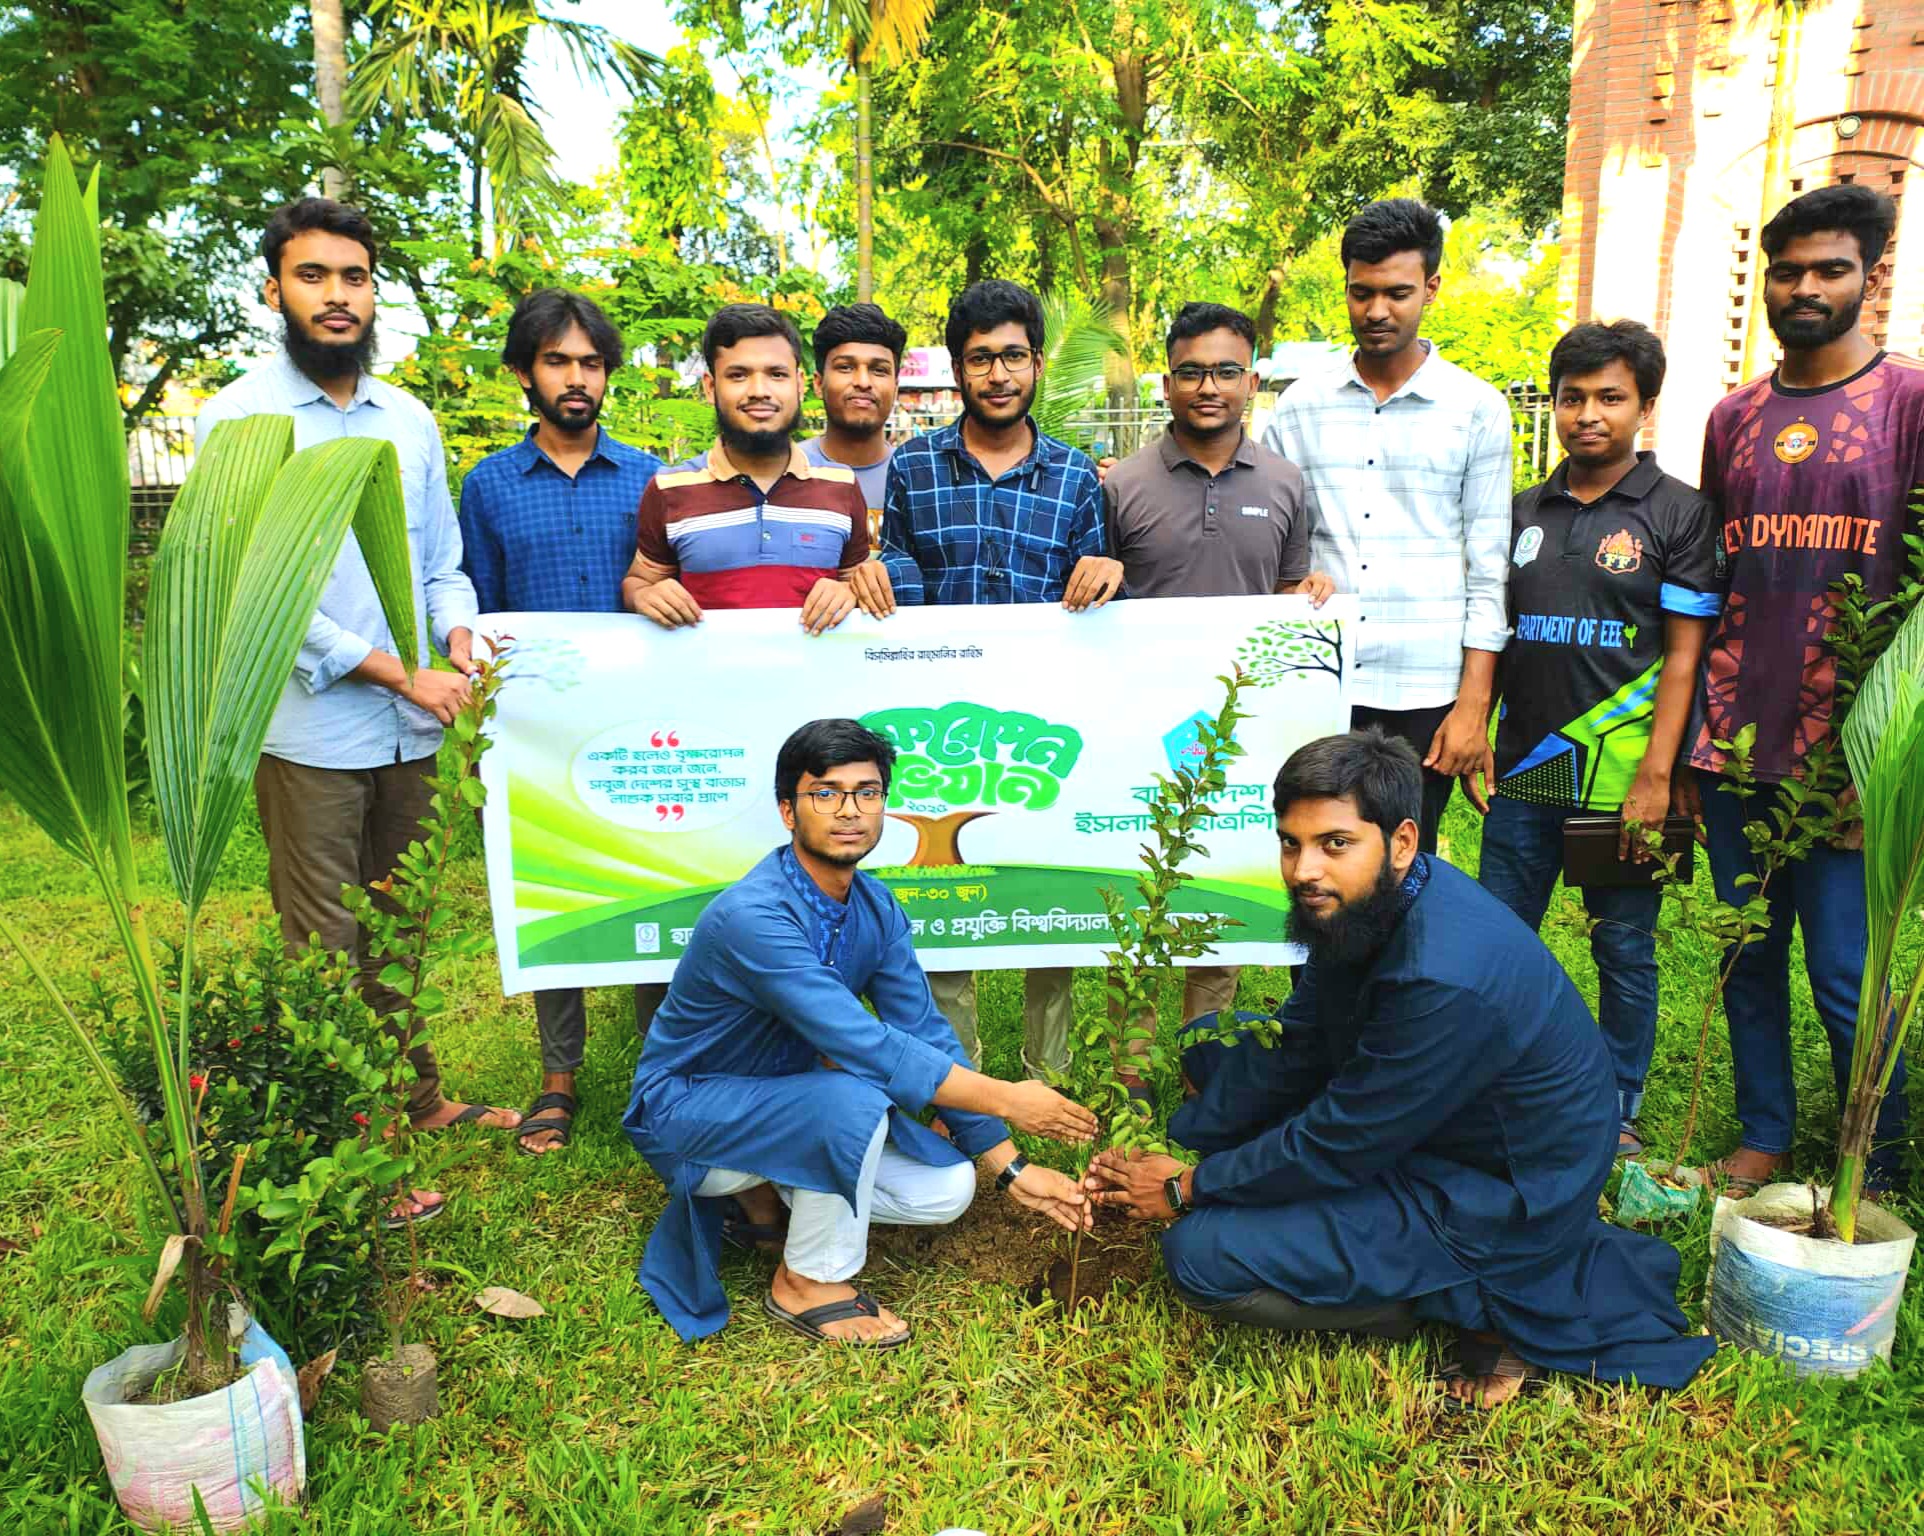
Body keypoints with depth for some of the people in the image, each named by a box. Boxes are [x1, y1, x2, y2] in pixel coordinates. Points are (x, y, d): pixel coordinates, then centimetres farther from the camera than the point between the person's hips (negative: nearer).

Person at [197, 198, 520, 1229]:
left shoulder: (410, 421, 11)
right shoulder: (239, 419, -6)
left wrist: (458, 635, -7)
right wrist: (398, 674, -17)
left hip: (410, 729, 5)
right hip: (311, 729, -5)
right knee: (326, 948, 2)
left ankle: (417, 1099, 32)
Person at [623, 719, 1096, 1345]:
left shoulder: (876, 907, -6)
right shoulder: (752, 916, -32)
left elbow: (927, 1035, -3)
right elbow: (863, 1047, -36)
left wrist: (1012, 1170, -6)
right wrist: (1005, 1099, -30)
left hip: (782, 1096, 7)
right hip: (688, 1109, -7)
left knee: (947, 1190, -5)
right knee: (856, 1098, -34)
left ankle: (763, 1195, 13)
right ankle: (806, 1283, -9)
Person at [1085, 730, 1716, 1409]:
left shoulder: (1446, 981, -35)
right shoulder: (1361, 903, -8)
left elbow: (1337, 1147, -25)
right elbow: (1292, 1053, 2)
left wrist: (1187, 1190, -13)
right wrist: (1174, 1148, -4)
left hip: (1499, 1213, -9)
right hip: (1420, 1131, 9)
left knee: (1201, 1256, -16)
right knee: (1212, 1042, 10)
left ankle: (1483, 1306, -4)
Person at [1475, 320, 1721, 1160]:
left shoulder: (1679, 512, -1)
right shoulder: (1524, 512, 11)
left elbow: (1684, 654, -5)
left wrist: (1655, 777, -12)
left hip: (1622, 776, -3)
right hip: (1524, 772, 4)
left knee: (1625, 949, 7)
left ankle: (1618, 1112, 23)